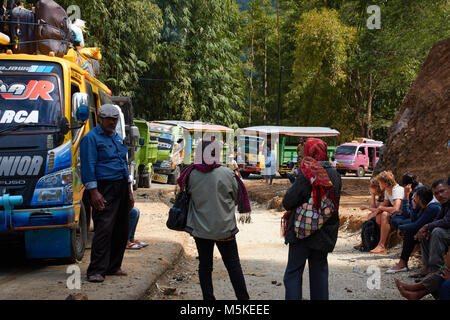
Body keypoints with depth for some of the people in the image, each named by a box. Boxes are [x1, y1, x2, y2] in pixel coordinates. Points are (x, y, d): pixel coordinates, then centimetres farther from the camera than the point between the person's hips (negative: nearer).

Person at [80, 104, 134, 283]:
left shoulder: (117, 137, 20)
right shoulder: (91, 138, -5)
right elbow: (88, 166, -11)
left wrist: (129, 191, 19)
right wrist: (94, 192, -18)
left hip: (121, 187, 8)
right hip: (105, 189, -8)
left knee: (121, 230, 9)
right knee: (104, 229, -13)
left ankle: (113, 266, 18)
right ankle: (96, 271, -11)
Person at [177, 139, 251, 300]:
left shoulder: (191, 175, -8)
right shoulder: (226, 173, -12)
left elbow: (186, 191, 9)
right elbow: (237, 195, 0)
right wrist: (245, 211, 17)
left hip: (200, 228, 2)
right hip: (224, 228, -1)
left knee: (204, 265, 11)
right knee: (233, 265, 8)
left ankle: (208, 297, 14)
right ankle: (243, 297, 11)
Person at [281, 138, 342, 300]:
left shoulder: (306, 175, -17)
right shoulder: (335, 175, 1)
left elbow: (287, 202, -16)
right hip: (325, 234, 5)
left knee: (294, 271, 3)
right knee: (319, 270, 16)